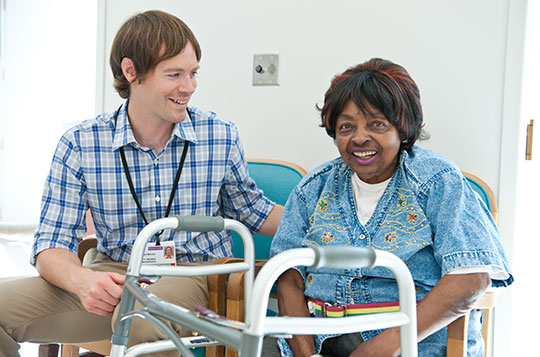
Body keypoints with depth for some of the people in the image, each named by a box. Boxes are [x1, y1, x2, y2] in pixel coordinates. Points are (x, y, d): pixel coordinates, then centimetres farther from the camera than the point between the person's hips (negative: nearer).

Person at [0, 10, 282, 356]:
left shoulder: (221, 136, 1)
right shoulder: (80, 144, -3)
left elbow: (253, 212, 17)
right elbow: (52, 243, -3)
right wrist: (81, 279, -26)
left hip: (194, 276, -1)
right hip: (114, 278, 2)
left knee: (140, 317, -38)